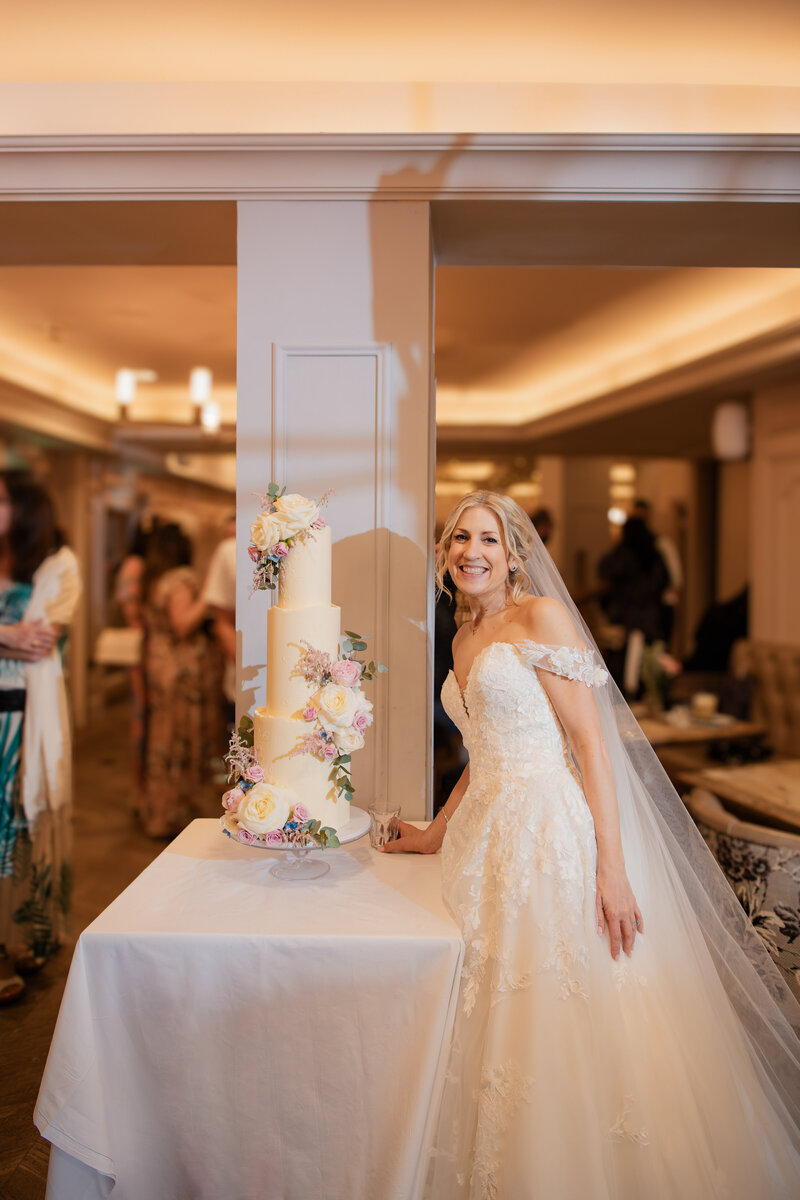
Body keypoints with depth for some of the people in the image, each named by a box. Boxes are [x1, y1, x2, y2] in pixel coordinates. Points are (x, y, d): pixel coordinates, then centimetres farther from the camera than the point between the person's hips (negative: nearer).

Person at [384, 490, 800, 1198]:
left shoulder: (543, 616, -7)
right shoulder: (464, 641, 16)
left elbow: (590, 741, -12)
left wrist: (612, 865, -17)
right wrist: (435, 834, 26)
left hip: (554, 834, -7)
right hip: (485, 839, 7)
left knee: (561, 1027, 0)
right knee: (494, 1021, 13)